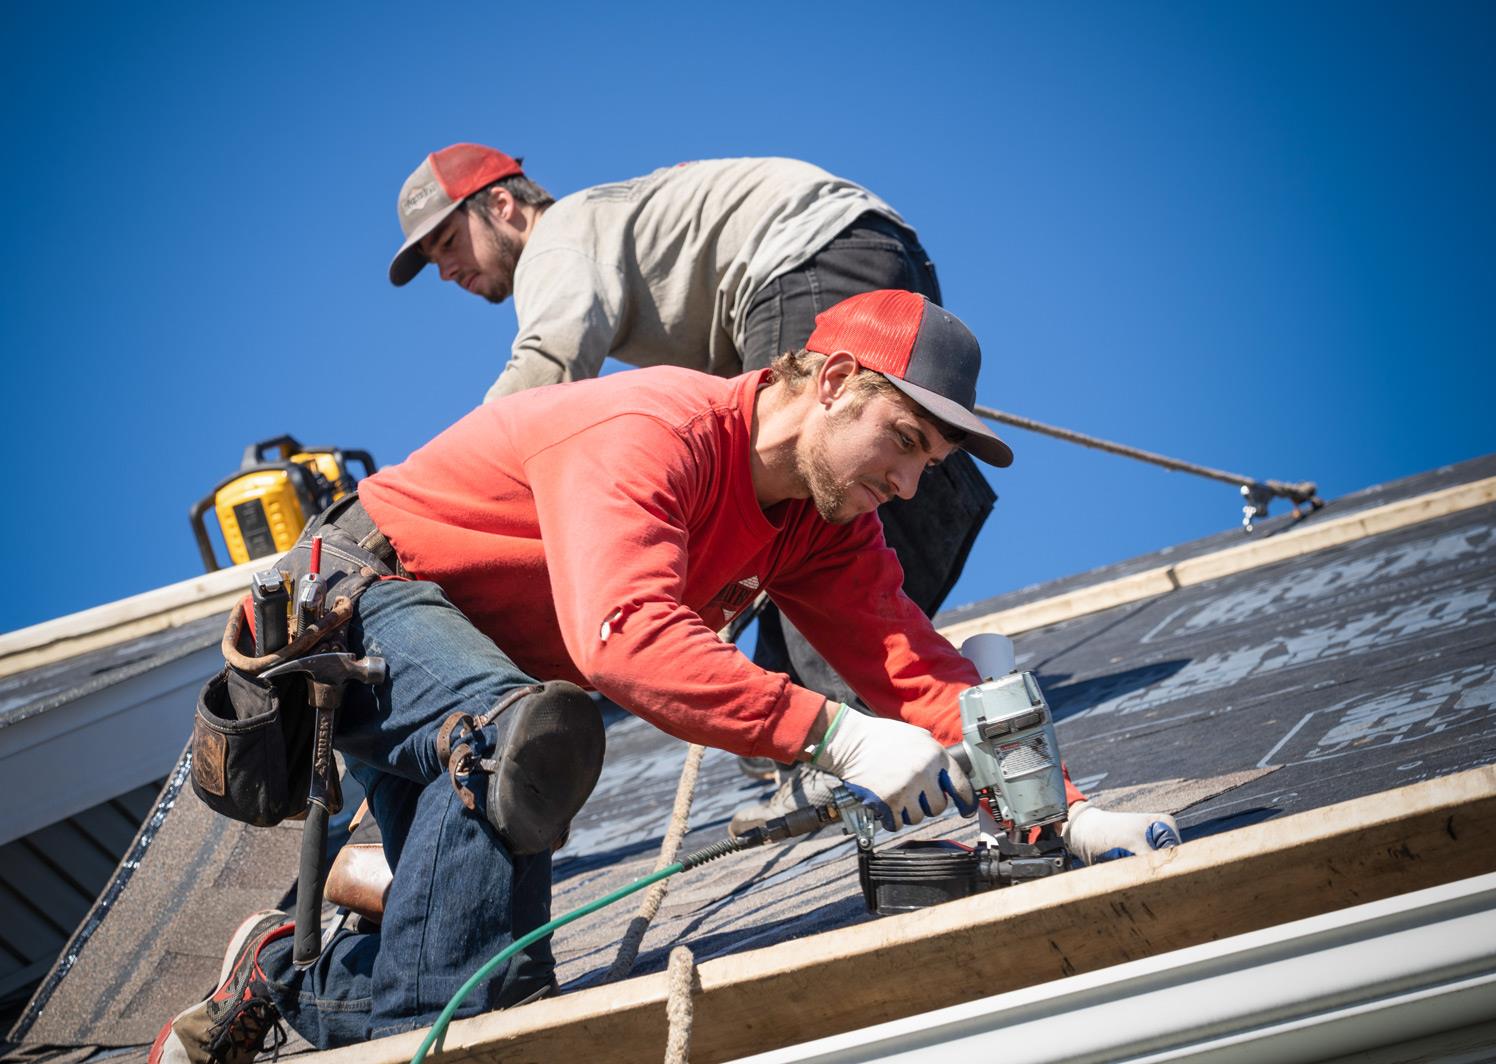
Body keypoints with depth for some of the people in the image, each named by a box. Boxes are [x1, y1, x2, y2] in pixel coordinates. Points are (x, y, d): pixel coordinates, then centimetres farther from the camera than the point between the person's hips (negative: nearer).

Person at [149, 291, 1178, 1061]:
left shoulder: (823, 522, -4)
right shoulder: (650, 432, -31)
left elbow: (913, 663, -10)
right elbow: (626, 637, -47)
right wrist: (833, 735, -51)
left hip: (491, 666, 9)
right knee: (534, 731, -40)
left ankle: (282, 976, 15)